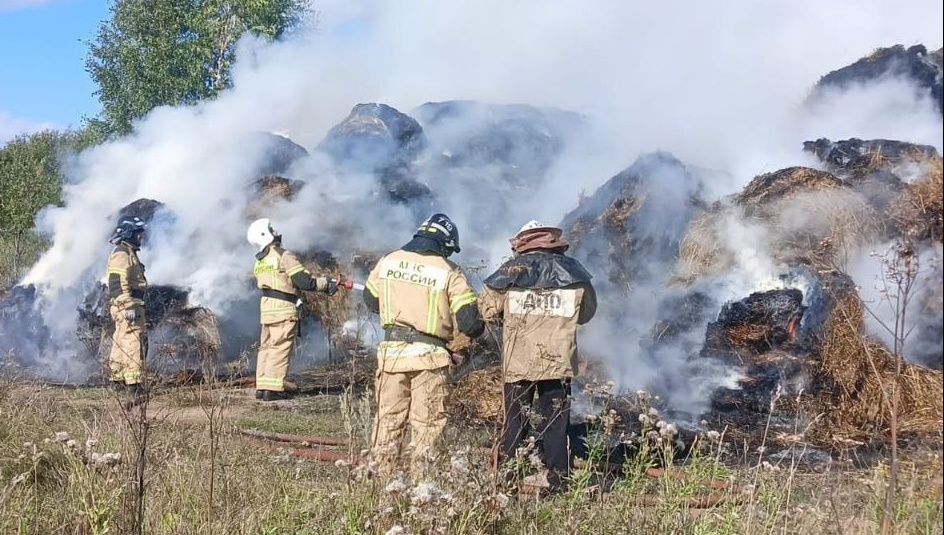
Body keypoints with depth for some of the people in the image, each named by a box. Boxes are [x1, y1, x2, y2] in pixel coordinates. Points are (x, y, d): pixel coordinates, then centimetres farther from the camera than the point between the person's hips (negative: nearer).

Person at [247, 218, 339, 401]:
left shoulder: (259, 262, 14)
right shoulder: (283, 256, -11)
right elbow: (304, 281, -16)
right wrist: (326, 284, -4)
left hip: (266, 308, 8)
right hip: (283, 309, -8)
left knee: (266, 347, 13)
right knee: (280, 349, -5)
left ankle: (262, 387, 14)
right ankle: (273, 389, -6)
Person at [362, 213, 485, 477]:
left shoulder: (388, 261, 3)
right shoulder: (449, 272, -8)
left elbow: (370, 300, 17)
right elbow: (470, 322, -11)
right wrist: (477, 327, 12)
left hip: (391, 350, 3)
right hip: (428, 355, -3)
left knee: (389, 418, 13)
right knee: (426, 423, 6)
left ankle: (383, 476, 18)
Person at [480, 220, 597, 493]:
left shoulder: (511, 270, -1)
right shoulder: (572, 273, 4)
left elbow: (489, 310, 3)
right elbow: (586, 313, 15)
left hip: (518, 361, -1)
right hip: (558, 361, 1)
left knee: (514, 423, 8)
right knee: (555, 426, 7)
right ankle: (558, 483, 6)